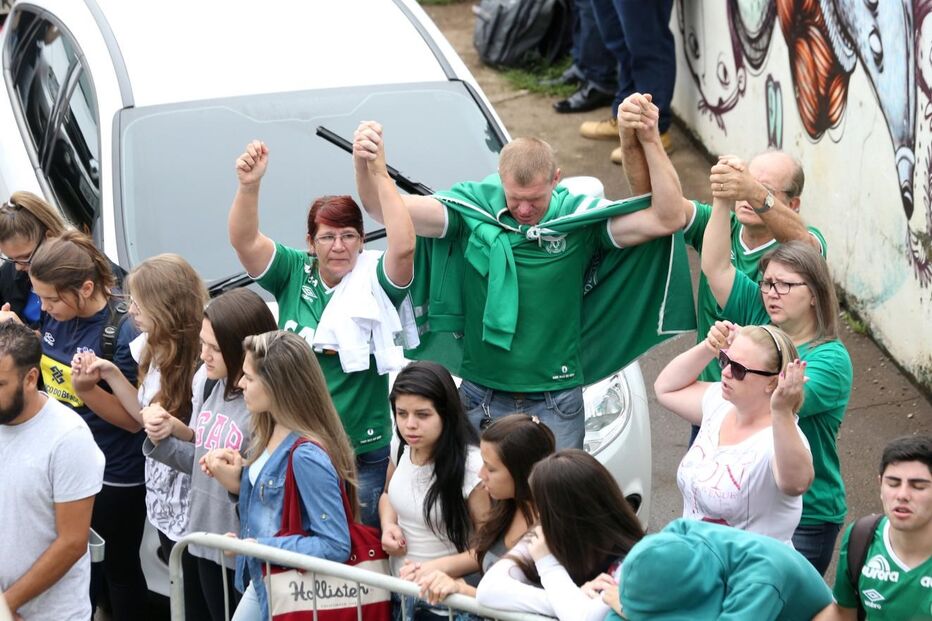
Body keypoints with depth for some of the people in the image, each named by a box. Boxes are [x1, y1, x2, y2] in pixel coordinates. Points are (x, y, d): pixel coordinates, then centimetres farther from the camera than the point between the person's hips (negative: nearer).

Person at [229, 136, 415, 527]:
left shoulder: (374, 281, -5)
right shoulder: (294, 274, 2)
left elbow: (404, 246, -25)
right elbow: (244, 240, -11)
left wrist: (380, 176, -29)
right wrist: (249, 186, -29)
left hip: (364, 454, -2)